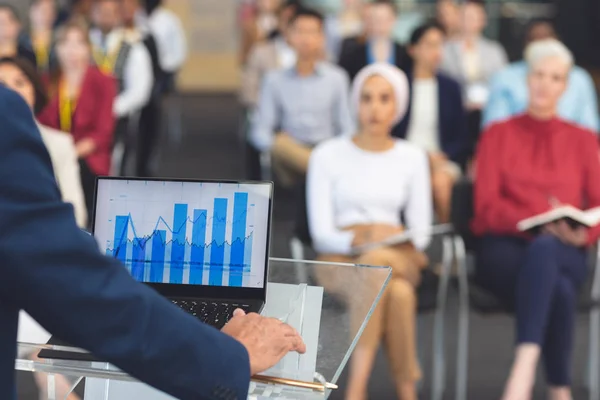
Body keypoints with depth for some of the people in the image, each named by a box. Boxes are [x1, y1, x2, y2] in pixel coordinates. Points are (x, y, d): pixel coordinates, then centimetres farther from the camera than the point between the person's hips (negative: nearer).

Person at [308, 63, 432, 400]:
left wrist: (408, 245, -16)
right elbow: (321, 231, -2)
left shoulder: (412, 157, 14)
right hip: (341, 258, -2)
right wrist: (355, 240, -22)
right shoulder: (329, 154, 6)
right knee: (398, 294, -37)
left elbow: (420, 228, 8)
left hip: (398, 256, 2)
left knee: (378, 263, -39)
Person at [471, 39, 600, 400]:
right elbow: (487, 206, 2)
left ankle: (524, 369, -54)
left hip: (564, 252, 1)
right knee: (560, 290, -39)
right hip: (505, 247, 0)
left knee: (544, 250, -41)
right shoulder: (498, 135, 14)